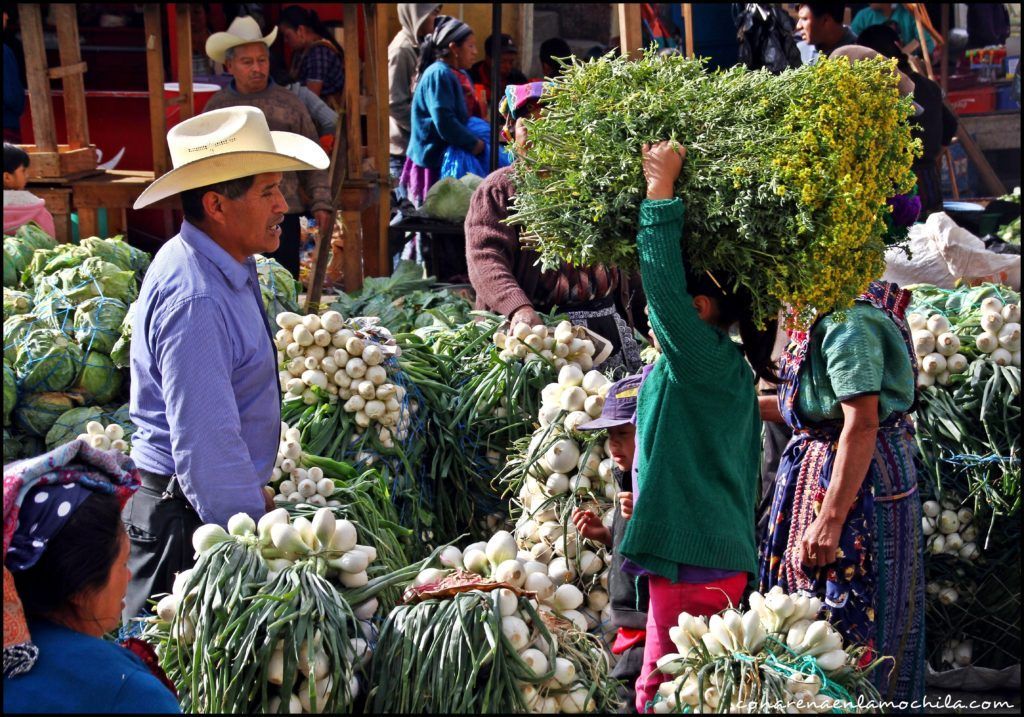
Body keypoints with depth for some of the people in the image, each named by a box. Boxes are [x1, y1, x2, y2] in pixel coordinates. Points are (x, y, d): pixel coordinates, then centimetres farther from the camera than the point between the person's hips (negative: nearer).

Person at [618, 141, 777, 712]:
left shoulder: (700, 360, -14)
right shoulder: (730, 370, 15)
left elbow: (662, 281, -24)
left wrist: (660, 188, -18)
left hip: (691, 559, -10)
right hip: (724, 557, 10)